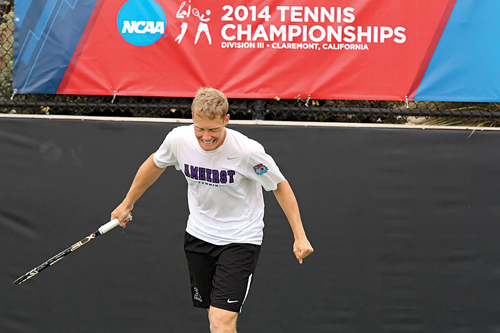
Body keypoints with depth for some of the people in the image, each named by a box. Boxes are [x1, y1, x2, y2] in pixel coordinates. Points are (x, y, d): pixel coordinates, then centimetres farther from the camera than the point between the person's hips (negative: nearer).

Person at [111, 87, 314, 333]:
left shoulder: (247, 151, -25)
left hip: (239, 240, -5)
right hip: (198, 236, 5)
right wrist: (127, 203, 20)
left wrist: (299, 236, -10)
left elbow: (280, 186, -8)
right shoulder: (179, 139, -13)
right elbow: (155, 164, 10)